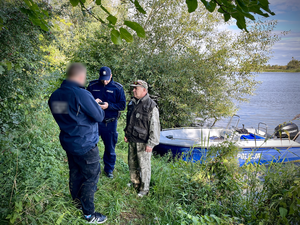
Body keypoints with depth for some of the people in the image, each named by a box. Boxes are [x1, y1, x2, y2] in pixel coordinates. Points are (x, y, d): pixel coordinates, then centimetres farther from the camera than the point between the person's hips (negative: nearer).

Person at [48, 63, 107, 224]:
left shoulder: (54, 96, -1)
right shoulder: (81, 94, -24)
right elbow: (99, 117, -17)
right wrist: (98, 107, 5)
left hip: (67, 142, 8)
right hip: (85, 144, -7)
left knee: (75, 172, 23)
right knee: (91, 177, 6)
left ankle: (77, 201, 42)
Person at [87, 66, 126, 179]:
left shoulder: (118, 88, -4)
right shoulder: (92, 85, 0)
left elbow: (122, 105, -5)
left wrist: (109, 106, -20)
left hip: (110, 122, -1)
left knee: (110, 148, 12)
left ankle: (109, 169, 32)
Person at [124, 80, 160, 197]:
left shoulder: (151, 106, -17)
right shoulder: (132, 103, 7)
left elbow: (154, 126, -17)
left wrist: (151, 143, -17)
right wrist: (127, 134, 19)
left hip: (143, 142, -7)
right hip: (132, 140, 7)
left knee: (144, 166, 3)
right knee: (132, 163, 20)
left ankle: (144, 189, 20)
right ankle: (135, 182, 40)